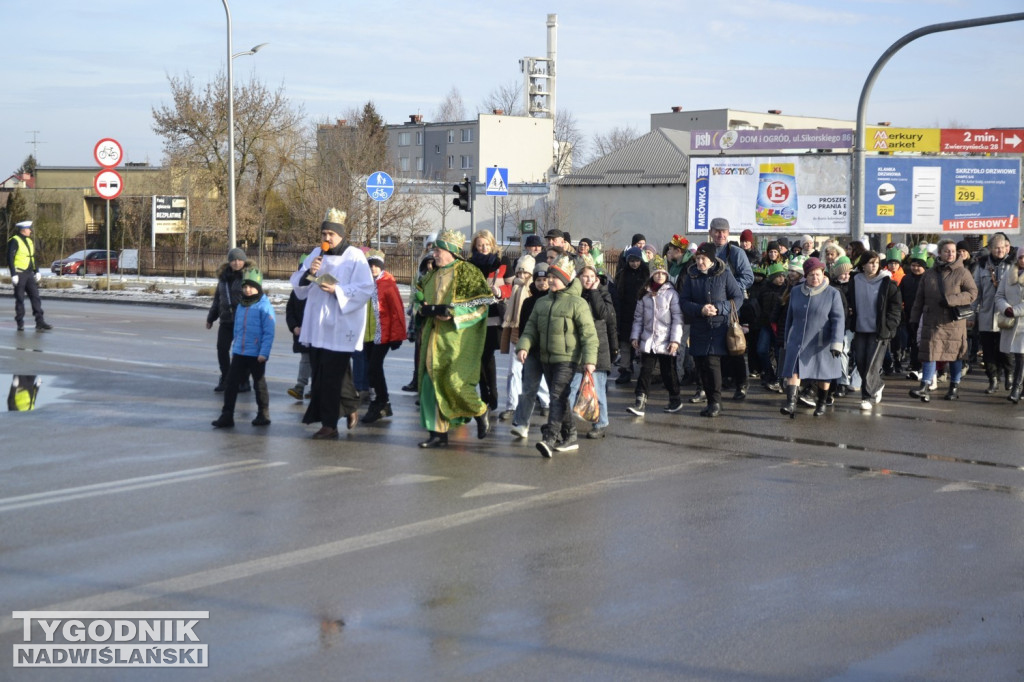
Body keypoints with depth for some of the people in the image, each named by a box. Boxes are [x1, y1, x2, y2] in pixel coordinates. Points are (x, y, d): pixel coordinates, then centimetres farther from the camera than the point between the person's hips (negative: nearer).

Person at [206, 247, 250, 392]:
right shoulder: (223, 276, 13)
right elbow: (217, 298, 22)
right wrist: (211, 318, 24)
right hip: (226, 320, 6)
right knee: (222, 348, 5)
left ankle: (244, 381, 13)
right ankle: (225, 379, 18)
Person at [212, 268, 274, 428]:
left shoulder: (264, 307, -11)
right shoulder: (240, 306, 10)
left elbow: (269, 332, -14)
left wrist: (264, 353, -19)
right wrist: (233, 350, 17)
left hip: (256, 355, -6)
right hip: (239, 353, 6)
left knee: (259, 385, 8)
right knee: (230, 383, 2)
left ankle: (263, 414, 21)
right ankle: (227, 416, 7)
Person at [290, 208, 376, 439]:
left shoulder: (355, 256, -4)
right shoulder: (316, 254, 11)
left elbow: (366, 288, -10)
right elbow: (297, 283, 10)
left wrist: (337, 290, -19)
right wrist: (308, 272, -10)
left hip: (340, 324, -6)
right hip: (317, 324, 6)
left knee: (332, 374, -6)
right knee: (320, 373, 6)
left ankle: (329, 424, 0)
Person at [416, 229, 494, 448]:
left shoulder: (468, 272, -7)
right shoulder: (432, 276, 14)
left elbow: (482, 303, -13)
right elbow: (419, 300, 23)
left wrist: (450, 310, -20)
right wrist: (428, 309, -2)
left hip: (458, 338, -7)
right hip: (434, 337, 7)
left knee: (455, 381, -11)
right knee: (432, 382, 2)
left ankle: (480, 411, 18)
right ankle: (439, 433, 8)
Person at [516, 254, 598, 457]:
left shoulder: (577, 303, -7)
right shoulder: (542, 303, 12)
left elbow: (589, 333, -9)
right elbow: (531, 328, 12)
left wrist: (589, 359, -17)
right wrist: (523, 346, -6)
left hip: (567, 358, -7)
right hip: (546, 358, 7)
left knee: (558, 396, -16)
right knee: (558, 398, 12)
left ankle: (550, 439, -24)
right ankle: (570, 437, 22)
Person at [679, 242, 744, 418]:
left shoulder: (724, 274, -3)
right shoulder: (691, 275, 5)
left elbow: (738, 298, -1)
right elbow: (683, 301, 2)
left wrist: (719, 308, -15)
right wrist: (700, 309, -16)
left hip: (719, 326, -4)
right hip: (698, 327, 4)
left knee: (712, 361, -13)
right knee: (701, 364, 4)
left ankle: (716, 403, -4)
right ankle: (710, 400, 17)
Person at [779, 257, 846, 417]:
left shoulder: (832, 293, -5)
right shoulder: (795, 292, 6)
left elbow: (838, 319, -9)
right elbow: (790, 317, 16)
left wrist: (837, 343, -18)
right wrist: (787, 339, 19)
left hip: (821, 343, -2)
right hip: (797, 342, 2)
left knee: (823, 375, 10)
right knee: (793, 372, -13)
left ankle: (821, 404, 30)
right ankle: (791, 404, -20)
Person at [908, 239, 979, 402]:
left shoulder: (962, 273, -1)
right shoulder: (929, 274, 10)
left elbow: (973, 293, -8)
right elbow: (920, 298, 15)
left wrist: (951, 300, -17)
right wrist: (914, 319, 10)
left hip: (954, 322, -2)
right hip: (932, 320, 2)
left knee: (955, 353, 8)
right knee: (930, 352, -6)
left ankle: (955, 387, 20)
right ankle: (925, 386, -8)